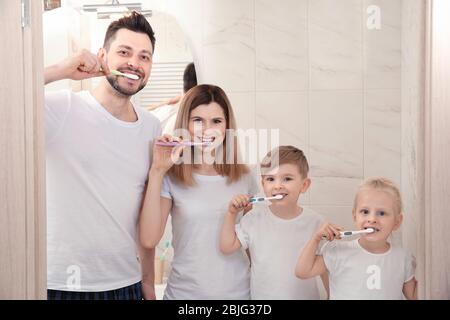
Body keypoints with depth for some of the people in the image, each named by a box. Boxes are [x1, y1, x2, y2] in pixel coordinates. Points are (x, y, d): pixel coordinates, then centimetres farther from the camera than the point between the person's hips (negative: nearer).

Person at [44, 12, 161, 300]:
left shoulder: (152, 128, 4)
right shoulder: (61, 108, -11)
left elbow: (147, 216, 9)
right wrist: (59, 71, -22)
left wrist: (148, 283, 11)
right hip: (58, 284, -4)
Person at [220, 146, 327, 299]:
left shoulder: (315, 221, -10)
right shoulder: (255, 217, -9)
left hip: (306, 295, 0)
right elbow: (227, 247, -6)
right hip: (262, 295, 0)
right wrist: (231, 214, -14)